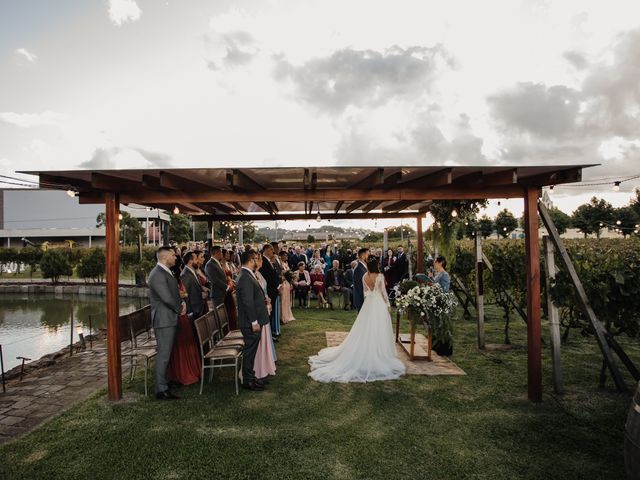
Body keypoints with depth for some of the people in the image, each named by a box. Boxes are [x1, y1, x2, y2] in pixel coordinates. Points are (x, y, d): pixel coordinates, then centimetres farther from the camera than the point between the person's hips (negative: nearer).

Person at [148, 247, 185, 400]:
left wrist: (182, 303, 0)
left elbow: (174, 293, 20)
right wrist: (180, 309, -7)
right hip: (164, 320, -10)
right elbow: (167, 298, -23)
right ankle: (161, 390, 2)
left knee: (166, 353, 19)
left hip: (170, 319, 10)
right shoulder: (157, 275, -19)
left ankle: (164, 380, 32)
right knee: (163, 354, -5)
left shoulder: (166, 272, 14)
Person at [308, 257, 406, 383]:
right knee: (378, 331, 2)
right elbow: (383, 292, -10)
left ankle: (364, 355, 22)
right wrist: (388, 304, 2)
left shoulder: (365, 276, 1)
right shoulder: (380, 276, -15)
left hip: (368, 303, 5)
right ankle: (378, 356, 10)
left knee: (366, 331, 13)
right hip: (379, 304, -5)